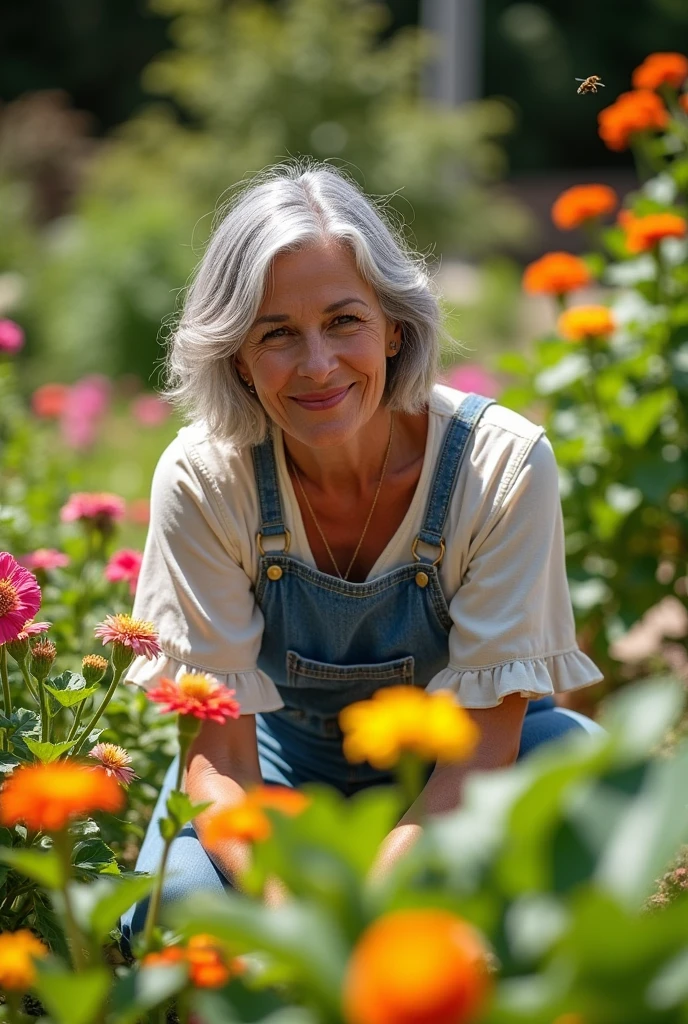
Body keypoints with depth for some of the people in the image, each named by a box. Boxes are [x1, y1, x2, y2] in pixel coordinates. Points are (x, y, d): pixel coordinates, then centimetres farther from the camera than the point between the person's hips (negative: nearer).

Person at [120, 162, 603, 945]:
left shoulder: (504, 465, -25)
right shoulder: (203, 480, -22)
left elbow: (485, 745, -24)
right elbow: (218, 755, -21)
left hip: (452, 778, 0)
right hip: (284, 760, 1)